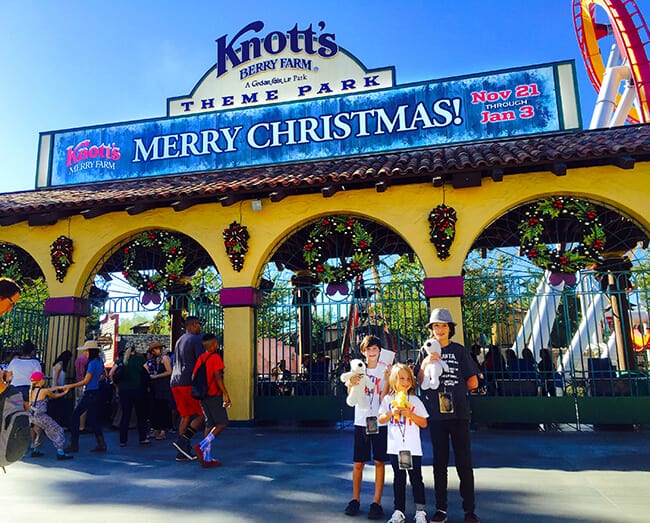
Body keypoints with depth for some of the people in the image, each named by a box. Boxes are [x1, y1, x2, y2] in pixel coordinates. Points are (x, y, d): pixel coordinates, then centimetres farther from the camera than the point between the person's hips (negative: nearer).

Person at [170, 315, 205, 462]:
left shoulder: (179, 340, 21)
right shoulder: (196, 339, -7)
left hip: (175, 382, 9)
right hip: (190, 383, -9)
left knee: (186, 416, 10)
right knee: (202, 414, 0)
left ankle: (182, 452, 9)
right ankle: (183, 441, -11)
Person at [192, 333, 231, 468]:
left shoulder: (200, 358, 10)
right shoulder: (216, 357, -11)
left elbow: (194, 376, 9)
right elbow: (218, 377, -19)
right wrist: (226, 394, -16)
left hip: (203, 396, 8)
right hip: (214, 396, -8)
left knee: (210, 425, 12)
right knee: (222, 423, 0)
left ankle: (207, 458, 10)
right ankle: (201, 446, -14)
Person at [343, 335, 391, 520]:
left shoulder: (384, 371, 0)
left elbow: (382, 399, -8)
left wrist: (388, 380, -20)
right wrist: (351, 384, -24)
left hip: (380, 422, -1)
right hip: (361, 421, 1)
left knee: (379, 462, 3)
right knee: (358, 463, 6)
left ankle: (376, 502, 13)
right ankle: (355, 500, 20)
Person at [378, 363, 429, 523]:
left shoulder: (415, 400, 2)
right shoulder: (388, 399, 4)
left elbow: (424, 423, 0)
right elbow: (380, 420, 4)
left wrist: (409, 414, -13)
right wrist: (391, 413, -13)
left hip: (413, 448, -1)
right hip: (395, 447, 1)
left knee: (416, 479, 3)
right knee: (398, 479, 10)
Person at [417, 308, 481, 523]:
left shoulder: (459, 350, 4)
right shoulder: (425, 352, 8)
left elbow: (473, 382, 3)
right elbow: (420, 382, 2)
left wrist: (454, 389, 9)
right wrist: (425, 364, -12)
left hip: (458, 413, -1)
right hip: (436, 414, 1)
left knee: (464, 462, 3)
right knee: (439, 462, 8)